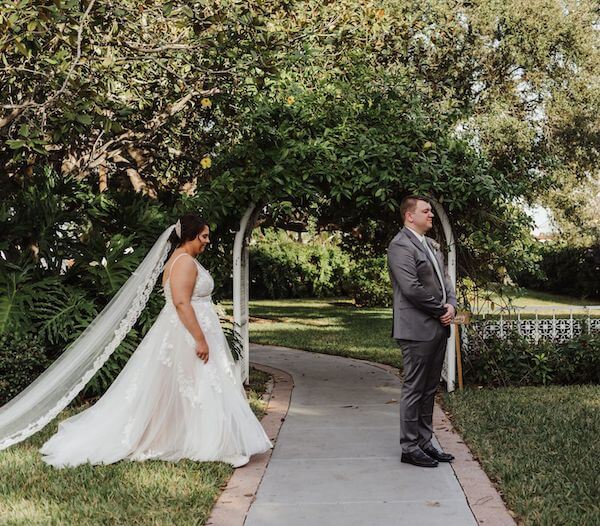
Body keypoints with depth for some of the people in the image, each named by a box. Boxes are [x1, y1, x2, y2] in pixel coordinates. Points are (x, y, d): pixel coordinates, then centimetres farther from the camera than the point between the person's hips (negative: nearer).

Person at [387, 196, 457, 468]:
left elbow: (443, 278, 18)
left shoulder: (431, 245, 17)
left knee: (428, 390, 14)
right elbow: (411, 288, -21)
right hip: (417, 330, -9)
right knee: (414, 390, -1)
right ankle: (410, 448, 8)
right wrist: (441, 310, -12)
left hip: (438, 328, 9)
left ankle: (424, 442, 24)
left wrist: (451, 304, -1)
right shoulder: (400, 246, -13)